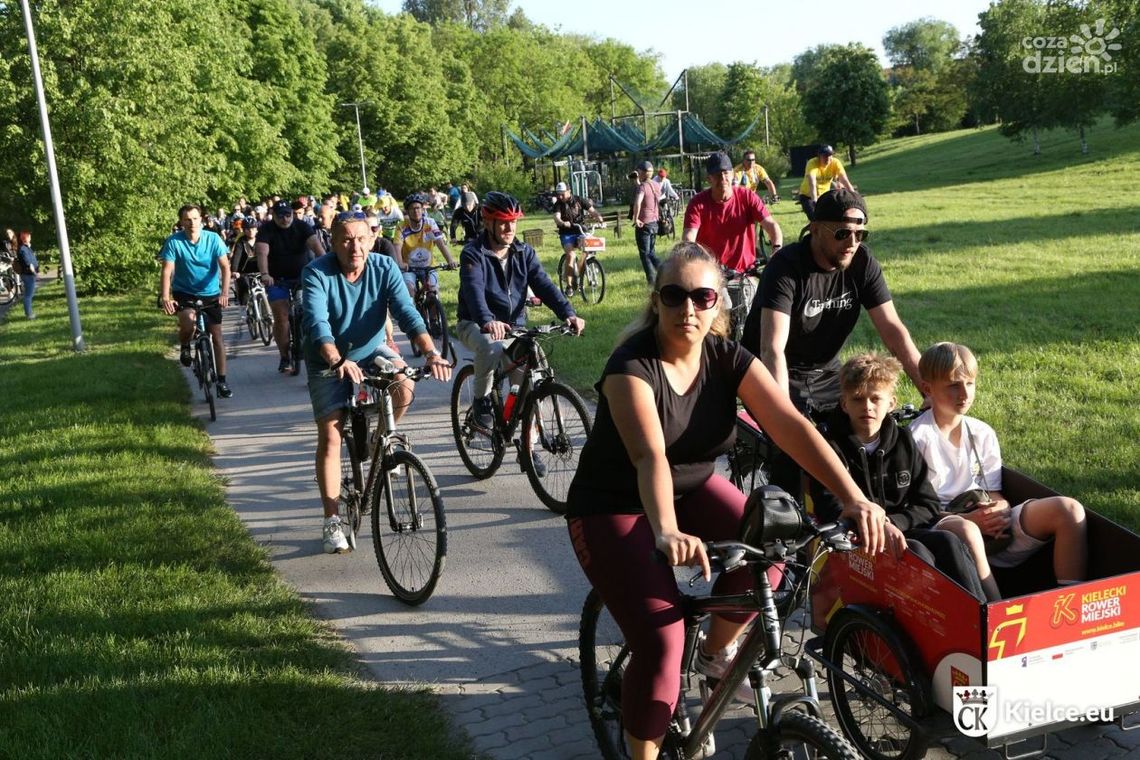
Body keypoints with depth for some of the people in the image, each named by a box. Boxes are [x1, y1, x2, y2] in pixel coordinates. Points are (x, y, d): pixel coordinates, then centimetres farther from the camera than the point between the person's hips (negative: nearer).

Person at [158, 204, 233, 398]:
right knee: (188, 319, -31)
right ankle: (184, 347, 2)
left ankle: (222, 381, 10)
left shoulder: (213, 238, -12)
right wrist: (165, 297, -34)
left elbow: (225, 266, -17)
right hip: (184, 293, -1)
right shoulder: (174, 242, -14)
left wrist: (224, 292, -32)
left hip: (210, 294, 1)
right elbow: (167, 271, -19)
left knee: (217, 336, 0)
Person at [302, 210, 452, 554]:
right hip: (328, 363, -2)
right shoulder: (317, 274, -22)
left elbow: (407, 313, -25)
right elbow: (317, 324, -35)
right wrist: (338, 361, -55)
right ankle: (331, 520, 5)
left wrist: (431, 352, -43)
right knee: (330, 437, -7)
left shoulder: (385, 268, -15)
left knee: (403, 385, -29)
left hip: (371, 351, 2)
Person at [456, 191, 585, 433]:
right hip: (476, 325, -4)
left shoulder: (524, 252, 3)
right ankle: (481, 400, -12)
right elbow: (474, 290, -30)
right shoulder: (473, 253, -12)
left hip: (514, 326, 5)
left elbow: (544, 285, -10)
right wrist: (488, 321, -50)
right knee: (492, 347, -38)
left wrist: (568, 313, -28)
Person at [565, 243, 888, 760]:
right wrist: (667, 532, -58)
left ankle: (716, 651, 7)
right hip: (613, 507, -4)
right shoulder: (632, 364, -25)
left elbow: (790, 425, -22)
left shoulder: (728, 359, -11)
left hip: (692, 489, 5)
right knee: (661, 641, -20)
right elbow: (649, 455, -40)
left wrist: (853, 497, -35)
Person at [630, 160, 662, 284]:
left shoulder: (642, 187, -16)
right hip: (654, 222, 7)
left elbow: (637, 203, -34)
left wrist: (636, 219, -23)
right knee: (650, 252, 20)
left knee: (644, 254, 4)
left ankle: (651, 280, 5)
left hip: (643, 224, -7)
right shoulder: (656, 185, 6)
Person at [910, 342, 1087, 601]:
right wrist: (969, 519, -19)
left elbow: (995, 494, 15)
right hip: (941, 527, -6)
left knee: (1068, 509, -11)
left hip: (993, 529, 6)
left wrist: (1001, 510, -11)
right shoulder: (917, 437, -3)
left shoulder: (983, 434, 14)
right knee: (964, 531, -41)